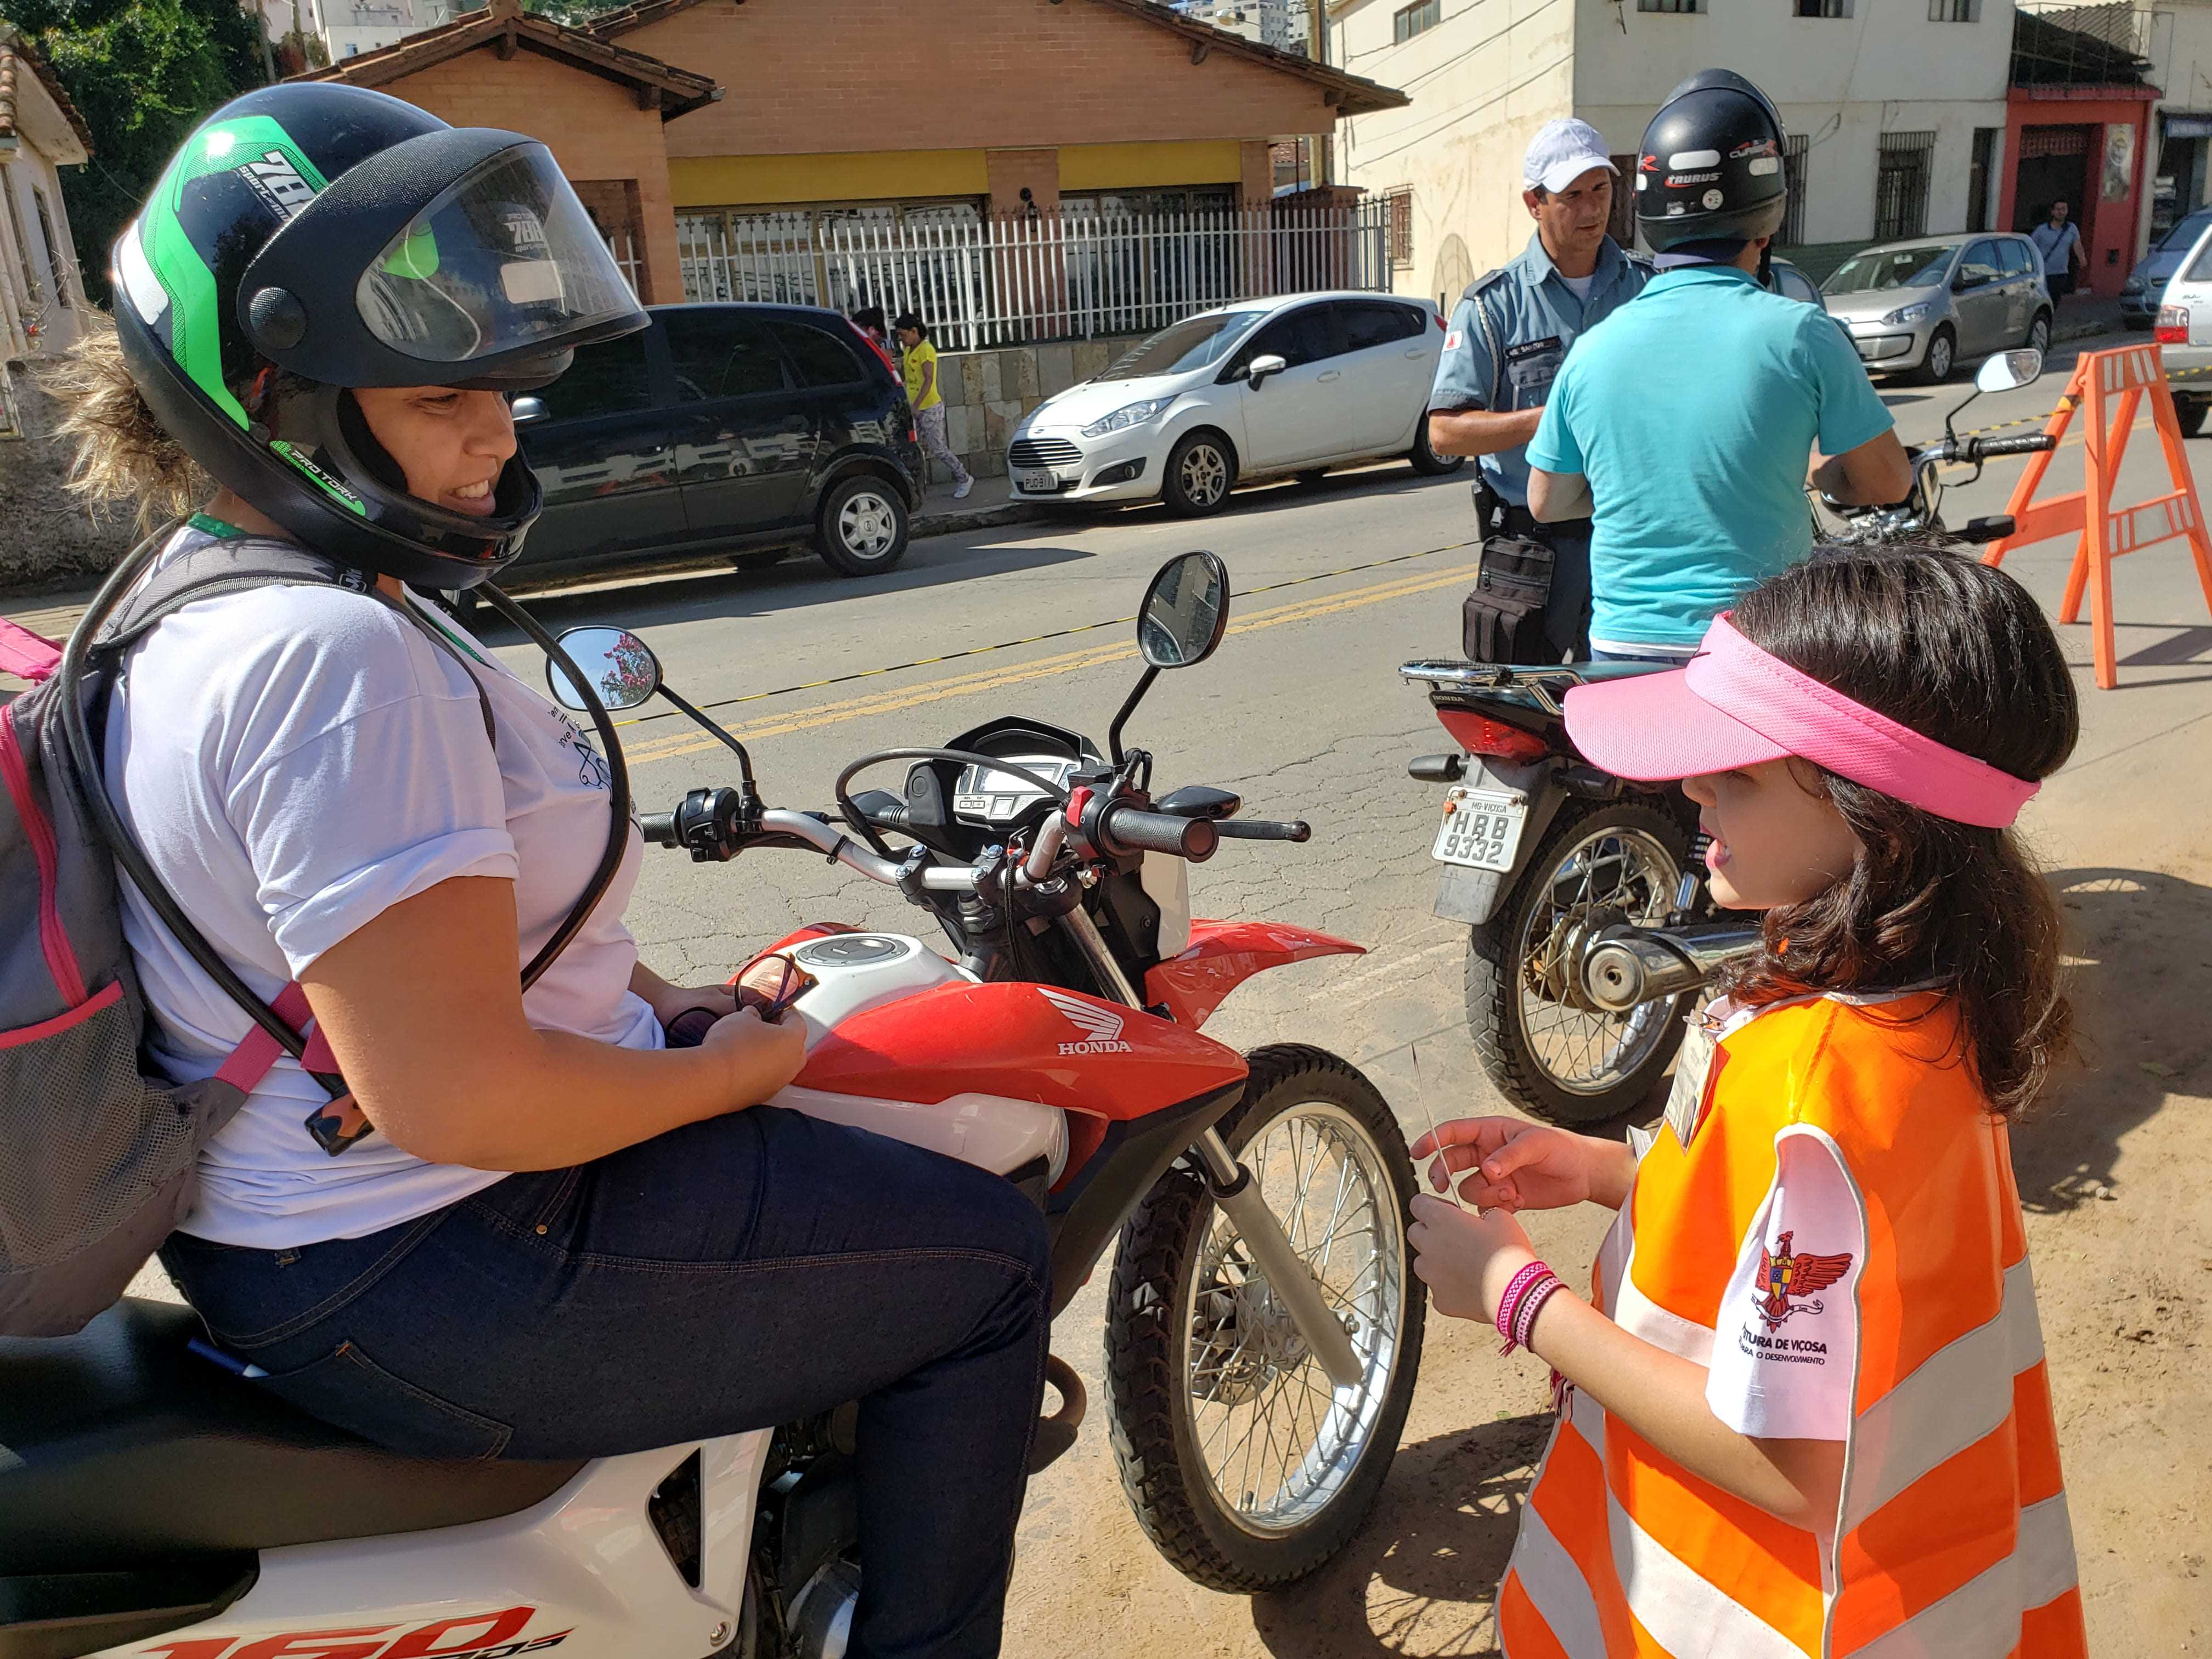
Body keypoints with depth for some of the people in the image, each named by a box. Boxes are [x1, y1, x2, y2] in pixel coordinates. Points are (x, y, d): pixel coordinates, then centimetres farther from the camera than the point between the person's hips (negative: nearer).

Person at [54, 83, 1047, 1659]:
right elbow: (450, 1095, -31)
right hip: (435, 1278, -11)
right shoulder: (336, 658, -26)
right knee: (986, 1254, -1)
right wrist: (729, 1070, -15)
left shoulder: (213, 602, 9)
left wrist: (666, 998, 8)